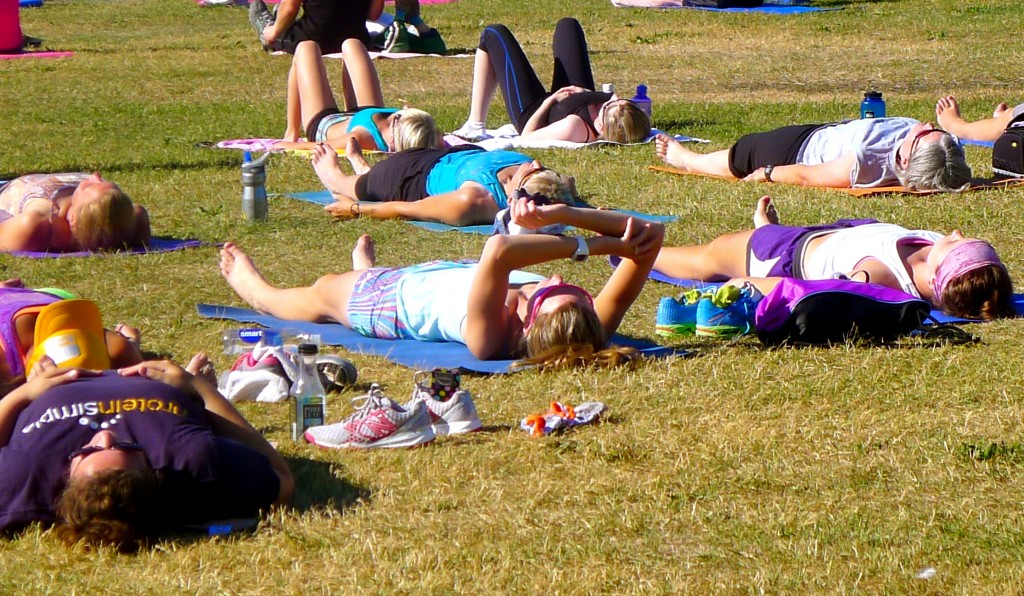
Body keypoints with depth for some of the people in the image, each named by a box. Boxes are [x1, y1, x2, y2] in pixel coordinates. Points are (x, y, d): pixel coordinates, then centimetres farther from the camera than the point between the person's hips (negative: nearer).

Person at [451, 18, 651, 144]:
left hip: (534, 112, -5)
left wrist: (549, 101, -24)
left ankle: (475, 127, 16)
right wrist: (589, 93, -17)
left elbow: (527, 136, -29)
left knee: (494, 35, 5)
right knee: (567, 26, 20)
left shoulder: (573, 127, -48)